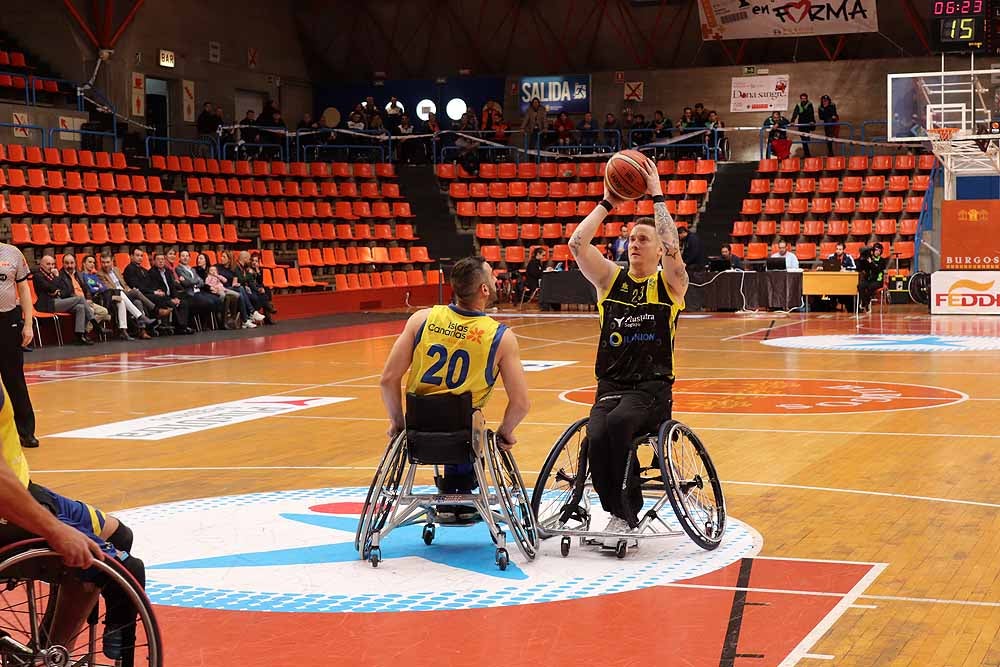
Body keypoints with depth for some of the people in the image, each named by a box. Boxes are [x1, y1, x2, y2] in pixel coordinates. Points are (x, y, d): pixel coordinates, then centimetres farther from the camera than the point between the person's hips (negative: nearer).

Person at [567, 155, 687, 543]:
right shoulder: (610, 278, 10)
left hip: (652, 388, -3)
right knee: (596, 437, -29)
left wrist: (657, 196, -14)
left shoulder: (670, 283, 3)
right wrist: (607, 204, -1)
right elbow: (577, 244, -4)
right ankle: (621, 513, -11)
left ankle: (625, 513, -19)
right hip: (611, 385, 3)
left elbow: (672, 246, -18)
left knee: (618, 423, -34)